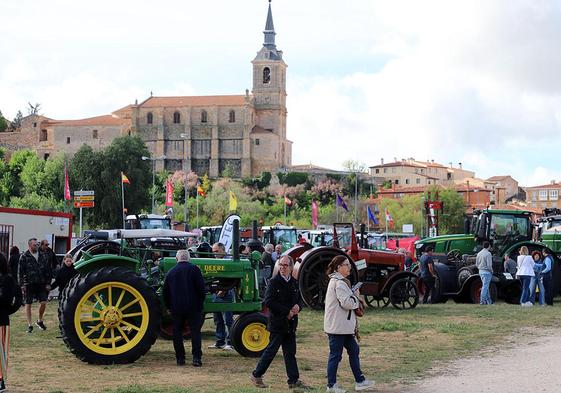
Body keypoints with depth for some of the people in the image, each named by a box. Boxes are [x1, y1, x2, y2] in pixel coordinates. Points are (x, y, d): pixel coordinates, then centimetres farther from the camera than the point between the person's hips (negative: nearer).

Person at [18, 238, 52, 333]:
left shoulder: (43, 256, 8)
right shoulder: (24, 257, -3)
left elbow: (48, 270, 11)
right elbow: (20, 272, -2)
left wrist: (48, 283, 6)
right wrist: (22, 284, -8)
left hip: (41, 284, 3)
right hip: (29, 284, -3)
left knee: (43, 302, -3)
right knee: (28, 304, 3)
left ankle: (40, 321, 20)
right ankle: (29, 325, 11)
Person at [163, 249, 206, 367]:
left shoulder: (171, 272, 7)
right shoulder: (194, 269, -3)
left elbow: (165, 292, 11)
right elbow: (201, 288, -7)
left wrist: (169, 307, 21)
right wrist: (200, 304, 4)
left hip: (176, 308, 2)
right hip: (193, 307, -2)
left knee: (177, 332, 12)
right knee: (195, 331, 2)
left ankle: (180, 358, 9)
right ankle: (197, 357, -8)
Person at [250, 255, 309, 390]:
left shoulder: (294, 283, 10)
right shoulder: (274, 282, -9)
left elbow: (299, 299, 20)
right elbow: (268, 302, -18)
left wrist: (298, 307, -5)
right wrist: (287, 312, -17)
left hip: (291, 324, 6)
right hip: (277, 323, -6)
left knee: (290, 352, 8)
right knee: (271, 350, -1)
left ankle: (294, 380, 11)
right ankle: (256, 375, 12)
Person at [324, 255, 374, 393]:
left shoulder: (337, 281, 16)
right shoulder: (339, 283, -18)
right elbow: (346, 303, -24)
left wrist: (354, 296, 2)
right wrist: (356, 297, -7)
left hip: (344, 325, 11)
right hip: (337, 326, -11)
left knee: (354, 350, 13)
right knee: (336, 354, -1)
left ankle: (359, 381, 18)